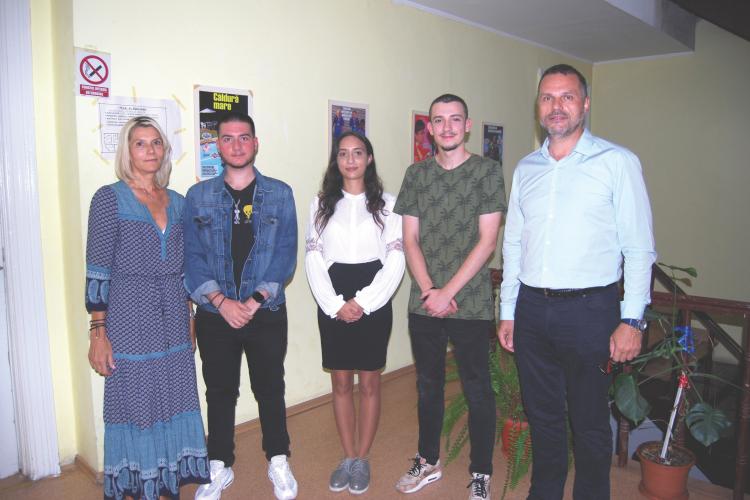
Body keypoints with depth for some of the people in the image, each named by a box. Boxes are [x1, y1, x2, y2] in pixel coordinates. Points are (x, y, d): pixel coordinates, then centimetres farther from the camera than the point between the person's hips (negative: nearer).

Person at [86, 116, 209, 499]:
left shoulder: (177, 202, 9)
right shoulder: (109, 198, -5)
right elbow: (98, 269, -8)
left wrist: (189, 319, 14)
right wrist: (98, 331, -11)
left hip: (173, 321, 5)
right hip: (129, 318, -5)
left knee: (175, 402, 10)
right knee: (135, 403, 4)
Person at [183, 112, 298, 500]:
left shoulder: (279, 194, 1)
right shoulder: (198, 196, 3)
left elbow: (286, 253, -4)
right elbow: (192, 256, -2)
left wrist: (255, 300, -13)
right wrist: (222, 301, -13)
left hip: (266, 313, -1)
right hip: (215, 314, 1)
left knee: (270, 388, 11)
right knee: (220, 391, 13)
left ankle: (278, 462, 30)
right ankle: (219, 467, 31)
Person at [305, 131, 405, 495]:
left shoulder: (386, 203, 3)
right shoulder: (321, 204, 7)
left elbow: (395, 260, -3)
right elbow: (313, 259, 2)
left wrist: (363, 302, -11)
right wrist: (336, 305, -9)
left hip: (373, 303, -1)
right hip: (332, 304, 2)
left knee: (369, 383, 7)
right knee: (341, 383, 10)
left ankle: (362, 459, 23)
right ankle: (347, 457, 25)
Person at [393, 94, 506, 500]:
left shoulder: (487, 171, -3)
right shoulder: (416, 174, 8)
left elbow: (487, 241, -8)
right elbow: (410, 240, 5)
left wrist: (449, 292, -13)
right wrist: (429, 290, -8)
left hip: (470, 303, -3)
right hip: (423, 302, 4)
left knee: (477, 390, 7)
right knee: (428, 385, 16)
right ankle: (428, 461, 35)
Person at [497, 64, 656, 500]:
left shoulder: (618, 162, -3)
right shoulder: (526, 169, 10)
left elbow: (639, 248, -6)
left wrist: (632, 320, -11)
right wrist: (508, 311, 11)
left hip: (589, 309, -4)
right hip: (532, 308, 4)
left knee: (589, 421, 8)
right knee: (542, 414, 17)